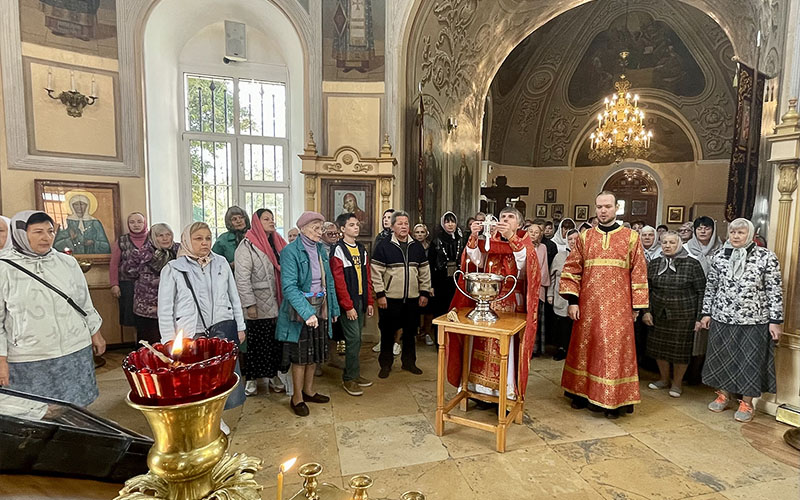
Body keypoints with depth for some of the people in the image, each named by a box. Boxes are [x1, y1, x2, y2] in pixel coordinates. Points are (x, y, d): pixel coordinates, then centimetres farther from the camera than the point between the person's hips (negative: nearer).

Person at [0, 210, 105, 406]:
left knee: (75, 408, 12)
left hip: (75, 352, 2)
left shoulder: (68, 262, 3)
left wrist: (96, 333, 14)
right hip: (27, 361, -2)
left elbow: (85, 302, 12)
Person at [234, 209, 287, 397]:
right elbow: (242, 279, -13)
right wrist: (249, 304, -17)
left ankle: (272, 375, 27)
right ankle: (251, 378, 21)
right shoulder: (247, 246, -8)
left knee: (276, 341, 12)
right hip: (258, 306, -5)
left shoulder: (277, 243, 11)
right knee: (255, 343, 5)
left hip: (276, 304, 6)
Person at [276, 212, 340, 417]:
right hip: (301, 310, -6)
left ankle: (308, 390, 33)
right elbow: (289, 286, -23)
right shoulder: (291, 251, -15)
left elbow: (329, 281, 11)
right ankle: (297, 398, 21)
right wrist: (307, 313, -31)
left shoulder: (320, 249, 6)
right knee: (300, 355, 5)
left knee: (315, 352, 16)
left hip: (320, 308, 7)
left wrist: (333, 308, 10)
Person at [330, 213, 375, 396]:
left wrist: (369, 301, 10)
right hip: (347, 302, -7)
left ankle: (352, 374, 25)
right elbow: (338, 281, -15)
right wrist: (348, 306, -16)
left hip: (361, 300, 7)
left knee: (356, 338, 12)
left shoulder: (362, 249, 13)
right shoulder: (338, 250, -10)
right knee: (353, 338, -5)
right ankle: (350, 378, 8)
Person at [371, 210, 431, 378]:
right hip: (390, 299, -4)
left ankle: (408, 362, 31)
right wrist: (380, 294, -12)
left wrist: (424, 293, 7)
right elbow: (376, 272, -8)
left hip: (413, 299, 4)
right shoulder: (384, 246, -6)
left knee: (410, 332, 14)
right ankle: (385, 364, 22)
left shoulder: (417, 247, 9)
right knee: (388, 332, 6)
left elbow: (424, 271, 12)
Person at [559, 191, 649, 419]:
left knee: (615, 350, 4)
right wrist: (572, 300, -4)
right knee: (585, 348, 10)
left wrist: (637, 306, 0)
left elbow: (639, 273, 2)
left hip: (618, 306, -2)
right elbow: (571, 270, 3)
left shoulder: (631, 237, 1)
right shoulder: (584, 238, 6)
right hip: (588, 305, 2)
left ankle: (612, 400, 18)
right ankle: (582, 392, 25)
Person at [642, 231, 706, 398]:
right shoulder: (654, 264, 3)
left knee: (680, 350, 7)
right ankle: (664, 379, 32)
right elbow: (647, 289, 7)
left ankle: (677, 383, 27)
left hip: (683, 315, -3)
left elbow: (701, 292, -5)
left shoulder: (692, 264, -8)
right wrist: (647, 311, 2)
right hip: (658, 314, 4)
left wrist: (699, 317, -7)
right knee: (659, 347, 12)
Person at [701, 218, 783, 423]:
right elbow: (710, 287, 9)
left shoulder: (766, 257, -5)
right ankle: (723, 394, 29)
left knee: (750, 361, 6)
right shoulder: (719, 256, 3)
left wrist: (776, 320, -6)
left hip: (754, 321, -3)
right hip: (722, 318, 3)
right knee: (721, 358, 11)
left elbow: (775, 291, -4)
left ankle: (747, 402, 21)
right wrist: (706, 313, 8)